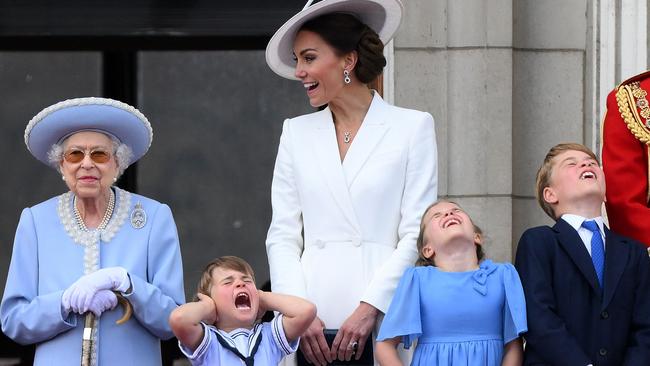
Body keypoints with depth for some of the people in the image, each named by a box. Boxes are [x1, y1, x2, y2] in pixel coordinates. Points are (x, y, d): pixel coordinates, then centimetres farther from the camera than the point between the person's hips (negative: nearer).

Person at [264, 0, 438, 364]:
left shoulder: (413, 127, 5)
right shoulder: (296, 133, 14)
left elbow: (416, 234, -1)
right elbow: (282, 236, 10)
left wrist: (370, 307, -11)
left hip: (383, 320, -2)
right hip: (313, 325, 3)